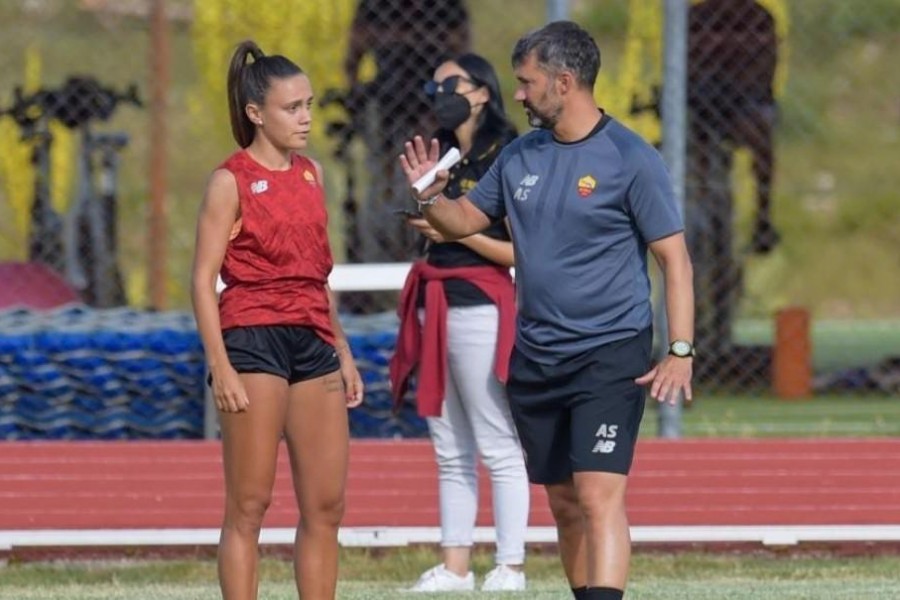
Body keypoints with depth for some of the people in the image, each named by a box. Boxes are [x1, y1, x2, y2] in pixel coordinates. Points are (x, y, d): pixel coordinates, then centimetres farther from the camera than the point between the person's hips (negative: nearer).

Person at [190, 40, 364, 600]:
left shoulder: (311, 175, 14)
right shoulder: (232, 181, -6)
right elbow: (204, 279, -9)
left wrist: (343, 353, 18)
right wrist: (220, 366, -16)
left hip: (313, 342, 7)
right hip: (254, 340, -7)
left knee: (327, 505, 4)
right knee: (249, 505, -4)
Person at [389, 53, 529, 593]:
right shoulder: (442, 158, 17)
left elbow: (521, 250, -11)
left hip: (480, 309, -8)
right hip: (436, 306, 8)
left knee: (498, 447, -7)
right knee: (451, 451, 8)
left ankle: (511, 568, -6)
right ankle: (455, 566, 10)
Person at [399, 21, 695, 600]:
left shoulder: (631, 160, -9)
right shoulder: (519, 157, 9)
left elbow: (675, 258, -9)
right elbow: (464, 220, 20)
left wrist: (681, 351, -17)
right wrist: (431, 195, -3)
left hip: (610, 356, -6)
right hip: (535, 357, 7)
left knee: (599, 495, -17)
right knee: (564, 503, 10)